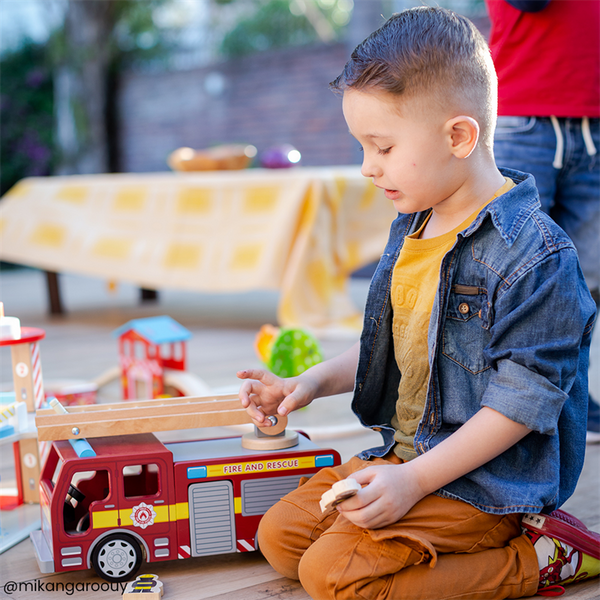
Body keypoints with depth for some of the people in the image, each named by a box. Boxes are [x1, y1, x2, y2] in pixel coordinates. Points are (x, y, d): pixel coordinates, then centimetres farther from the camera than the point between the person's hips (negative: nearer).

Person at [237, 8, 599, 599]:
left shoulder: (536, 254, -21)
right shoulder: (410, 229, 8)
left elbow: (522, 399, -21)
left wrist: (415, 481, -23)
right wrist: (313, 382, 7)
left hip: (488, 479, -9)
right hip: (404, 452, 9)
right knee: (280, 535, 4)